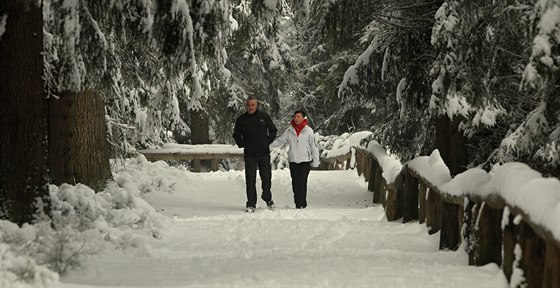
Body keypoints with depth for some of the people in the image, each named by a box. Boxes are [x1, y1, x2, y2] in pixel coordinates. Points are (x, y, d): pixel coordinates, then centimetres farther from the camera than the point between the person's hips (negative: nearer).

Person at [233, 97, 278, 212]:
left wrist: (267, 142, 3)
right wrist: (242, 145, 4)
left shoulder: (264, 116, 3)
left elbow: (273, 130, 12)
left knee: (266, 177, 7)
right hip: (249, 154, 0)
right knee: (250, 180, -3)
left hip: (264, 153, 0)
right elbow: (236, 135, 15)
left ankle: (267, 198, 29)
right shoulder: (241, 119, 4)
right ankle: (251, 204, 1)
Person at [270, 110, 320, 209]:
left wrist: (316, 160, 4)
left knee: (302, 181, -8)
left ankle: (302, 203, -2)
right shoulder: (289, 131, 6)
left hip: (305, 160, -3)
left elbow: (314, 146, 4)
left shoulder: (308, 131, 0)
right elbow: (279, 141, 12)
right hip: (293, 160, 3)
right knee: (295, 182, 2)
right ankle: (298, 202, 10)